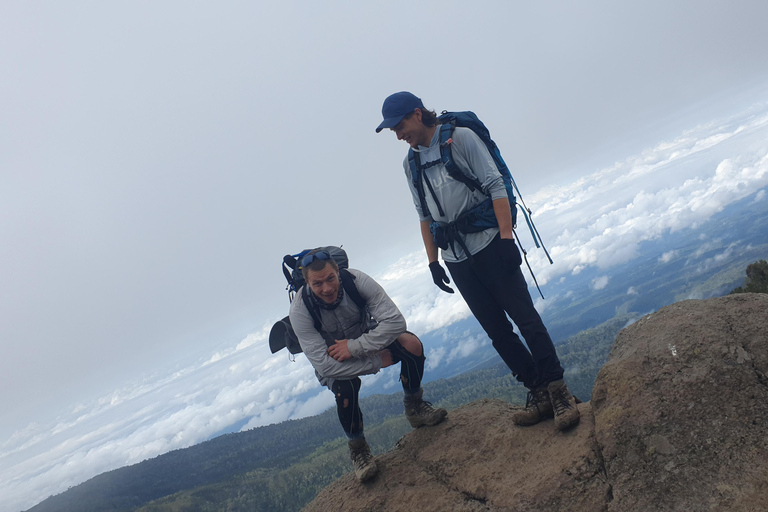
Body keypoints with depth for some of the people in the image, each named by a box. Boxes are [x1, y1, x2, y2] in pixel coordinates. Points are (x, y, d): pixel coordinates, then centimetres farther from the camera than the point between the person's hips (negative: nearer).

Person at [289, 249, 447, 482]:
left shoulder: (356, 280, -28)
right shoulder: (299, 310, -30)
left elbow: (395, 321, -30)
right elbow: (324, 364, -32)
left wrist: (355, 346, -34)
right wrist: (377, 362, -29)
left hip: (366, 338, 2)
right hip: (332, 359, -2)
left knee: (411, 343, -23)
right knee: (345, 388, -34)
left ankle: (414, 408, 1)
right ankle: (358, 448, -5)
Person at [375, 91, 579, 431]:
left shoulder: (460, 137, -4)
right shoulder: (410, 164, 13)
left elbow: (495, 185, -10)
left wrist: (506, 236, -18)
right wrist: (433, 262, 12)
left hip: (488, 243, -5)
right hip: (456, 259, 6)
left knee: (524, 316, -7)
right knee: (496, 330, 5)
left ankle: (558, 391, 1)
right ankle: (538, 393, 13)